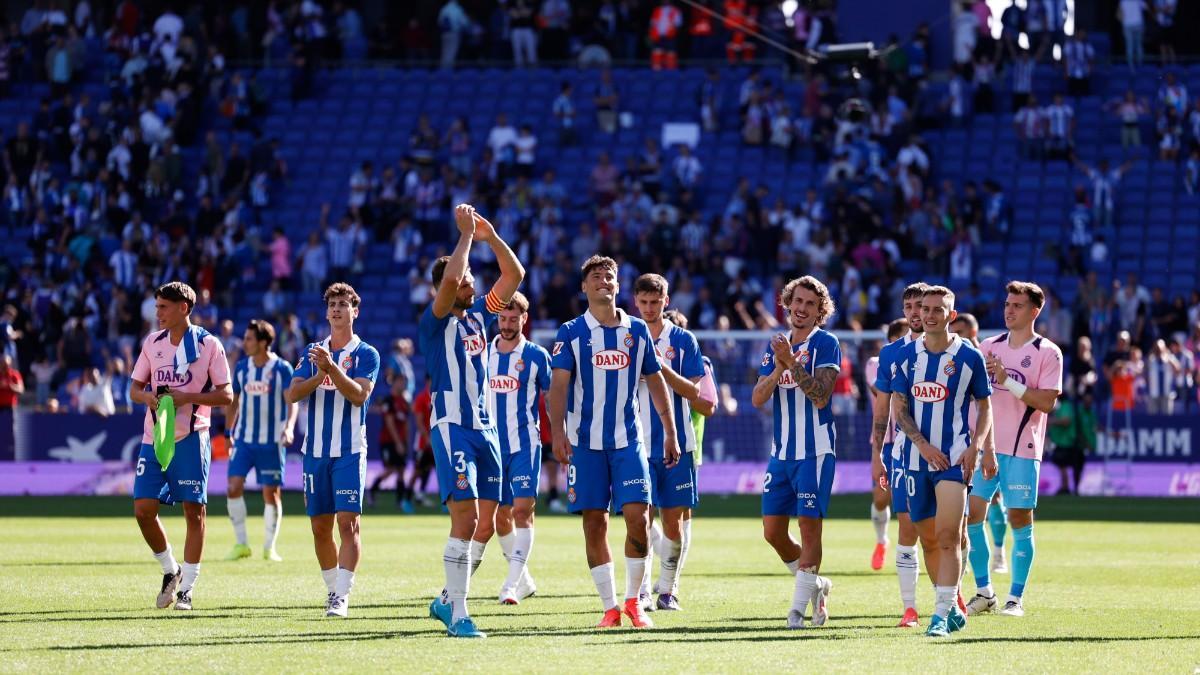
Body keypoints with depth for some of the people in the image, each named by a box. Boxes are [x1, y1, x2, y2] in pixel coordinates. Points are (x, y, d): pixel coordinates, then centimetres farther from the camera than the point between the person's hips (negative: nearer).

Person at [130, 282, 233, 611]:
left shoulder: (208, 344, -4)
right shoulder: (152, 342, 10)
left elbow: (226, 395, -6)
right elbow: (135, 388, 15)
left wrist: (187, 397, -19)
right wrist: (147, 397, -9)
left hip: (190, 439, -4)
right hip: (153, 439, 4)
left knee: (193, 511, -1)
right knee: (143, 509, -3)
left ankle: (186, 588, 7)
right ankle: (170, 570, 19)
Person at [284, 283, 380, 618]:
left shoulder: (366, 354, -1)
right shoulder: (312, 352, 11)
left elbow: (359, 395, -15)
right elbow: (292, 394, 0)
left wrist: (332, 367, -27)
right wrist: (319, 374, -16)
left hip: (349, 451, -5)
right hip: (316, 450, 5)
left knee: (348, 522, -13)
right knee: (320, 526, 8)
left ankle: (342, 596, -17)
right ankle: (332, 588, 21)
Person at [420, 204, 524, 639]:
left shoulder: (479, 316, 14)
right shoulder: (435, 323, -6)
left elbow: (514, 275, 13)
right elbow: (449, 280, -24)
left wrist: (491, 237, 2)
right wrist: (466, 234, -16)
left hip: (486, 430, 7)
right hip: (453, 428, -7)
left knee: (485, 526, 7)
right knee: (465, 519, -15)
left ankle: (447, 601, 21)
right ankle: (458, 616, -12)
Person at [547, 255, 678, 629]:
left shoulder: (638, 331, 8)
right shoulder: (571, 333, 0)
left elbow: (656, 381, 15)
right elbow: (559, 384, -7)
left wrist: (670, 432, 14)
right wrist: (558, 431, -20)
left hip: (628, 440, 1)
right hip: (586, 441, -1)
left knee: (638, 517, -9)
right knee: (594, 523, -1)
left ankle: (634, 602, 6)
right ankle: (610, 607, 8)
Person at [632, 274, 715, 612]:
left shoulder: (684, 340, 4)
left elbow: (692, 391, -4)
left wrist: (661, 367, -17)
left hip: (677, 442, 0)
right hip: (640, 444, 0)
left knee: (675, 518, 1)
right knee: (642, 515, -9)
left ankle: (668, 588, 14)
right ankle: (641, 591, -7)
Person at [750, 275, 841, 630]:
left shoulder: (825, 344, -5)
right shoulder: (777, 345, 13)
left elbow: (821, 396, -16)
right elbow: (758, 398, 4)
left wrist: (792, 362, -23)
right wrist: (779, 368, -12)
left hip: (815, 451, -6)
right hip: (781, 451, 6)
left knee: (809, 527, -6)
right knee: (772, 531, 6)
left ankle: (799, 607, -2)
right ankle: (815, 585, 25)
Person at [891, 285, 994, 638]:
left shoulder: (969, 357, -1)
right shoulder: (907, 355, 6)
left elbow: (985, 407, 6)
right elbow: (899, 408, 4)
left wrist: (976, 446, -9)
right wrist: (923, 445, -9)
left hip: (954, 458, -4)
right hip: (916, 459, 4)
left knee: (948, 537, -14)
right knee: (928, 538, 9)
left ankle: (942, 614, -15)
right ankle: (952, 610, 23)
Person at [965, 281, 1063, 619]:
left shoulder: (1047, 353, -3)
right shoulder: (988, 347, 11)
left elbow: (1047, 402, -12)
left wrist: (1007, 380, -19)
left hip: (1022, 449, -4)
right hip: (984, 445, 4)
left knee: (1020, 520, -1)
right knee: (972, 515, 0)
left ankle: (1016, 599, 5)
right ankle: (983, 593, 11)